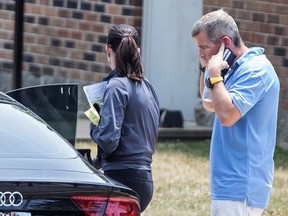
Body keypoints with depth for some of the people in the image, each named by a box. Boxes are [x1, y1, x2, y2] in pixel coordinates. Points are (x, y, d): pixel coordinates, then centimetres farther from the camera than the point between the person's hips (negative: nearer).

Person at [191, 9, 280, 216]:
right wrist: (206, 69, 13)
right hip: (236, 183, 10)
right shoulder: (239, 68, 15)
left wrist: (215, 73, -16)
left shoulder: (255, 70, -16)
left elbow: (227, 114, -27)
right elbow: (210, 105, 27)